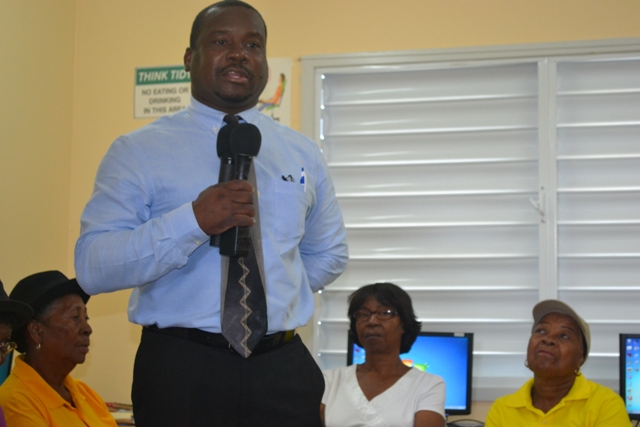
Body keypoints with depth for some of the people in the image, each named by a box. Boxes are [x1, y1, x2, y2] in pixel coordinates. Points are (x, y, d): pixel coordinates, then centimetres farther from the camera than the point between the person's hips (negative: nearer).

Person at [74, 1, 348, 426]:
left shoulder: (304, 155, 9)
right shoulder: (138, 151, -2)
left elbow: (329, 255, 23)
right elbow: (91, 267, -13)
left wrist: (276, 294, 9)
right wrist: (194, 220, -23)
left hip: (284, 371, 3)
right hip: (180, 372, -3)